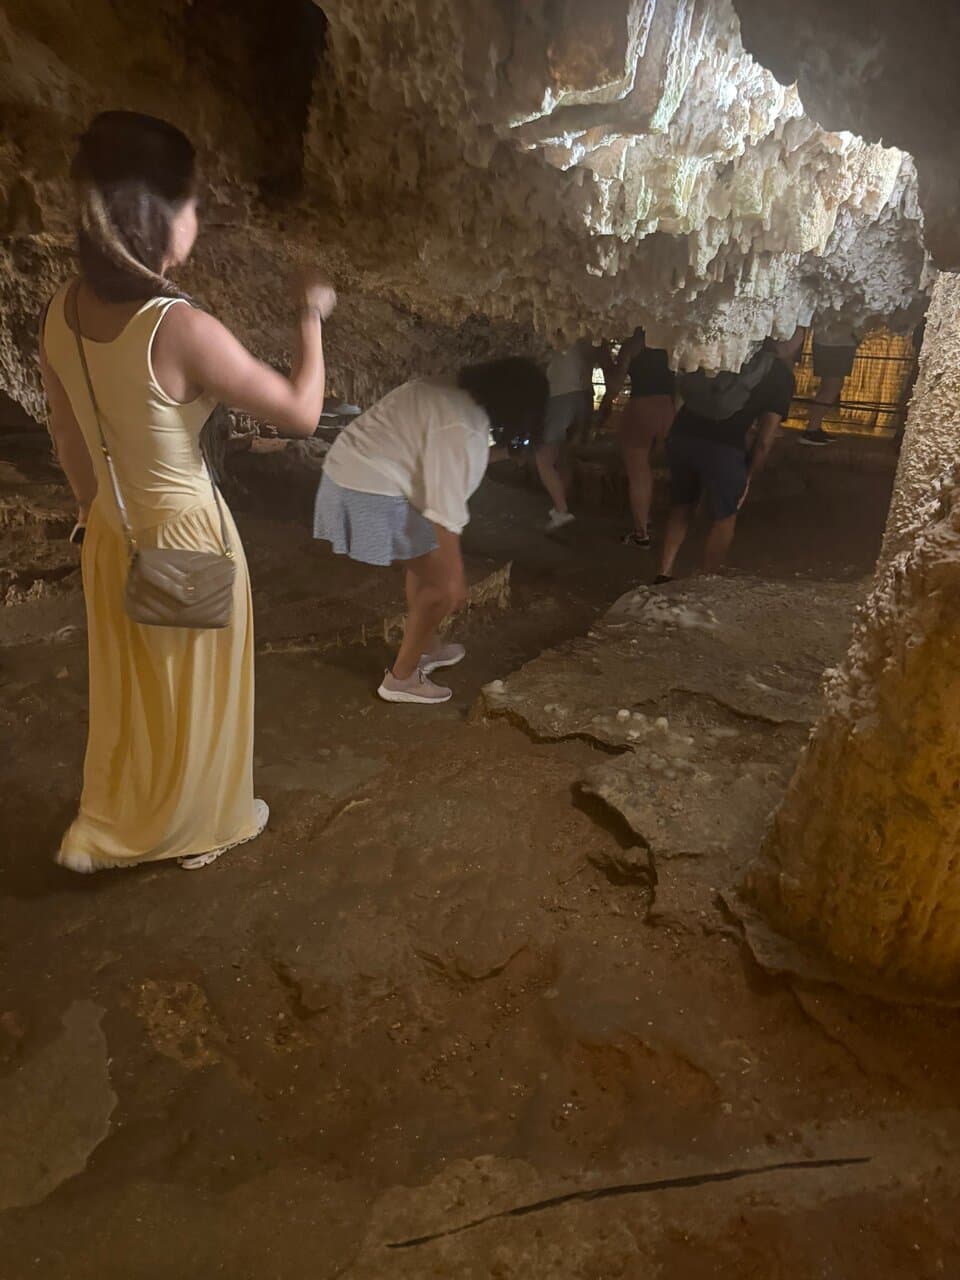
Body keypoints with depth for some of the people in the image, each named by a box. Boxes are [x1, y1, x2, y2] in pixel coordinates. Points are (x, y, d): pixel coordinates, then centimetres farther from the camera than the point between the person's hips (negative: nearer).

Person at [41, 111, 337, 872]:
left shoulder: (63, 311, -4)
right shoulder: (181, 329, -26)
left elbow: (67, 436, 7)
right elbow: (302, 412, -18)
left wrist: (100, 511, 21)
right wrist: (312, 319, -3)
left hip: (111, 534, 7)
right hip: (183, 535, -7)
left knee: (129, 687, 24)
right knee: (195, 690, 15)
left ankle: (108, 828, 43)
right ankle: (200, 826, 39)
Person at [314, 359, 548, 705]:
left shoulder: (447, 391, 10)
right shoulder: (463, 428, -20)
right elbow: (446, 505, -22)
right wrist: (456, 576, -16)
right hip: (373, 495, -10)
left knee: (426, 564, 23)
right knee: (442, 580, 0)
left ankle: (428, 647, 37)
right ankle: (401, 678, 9)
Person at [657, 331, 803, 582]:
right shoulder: (782, 376, 10)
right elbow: (765, 439, 4)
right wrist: (749, 477, 15)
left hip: (682, 433, 5)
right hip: (722, 447, -5)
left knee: (681, 507, 24)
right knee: (724, 518, 16)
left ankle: (664, 573, 23)